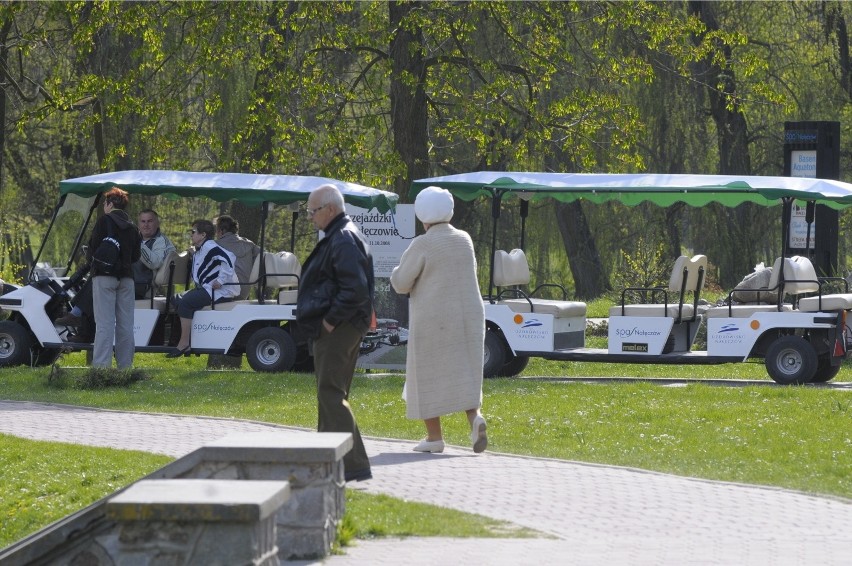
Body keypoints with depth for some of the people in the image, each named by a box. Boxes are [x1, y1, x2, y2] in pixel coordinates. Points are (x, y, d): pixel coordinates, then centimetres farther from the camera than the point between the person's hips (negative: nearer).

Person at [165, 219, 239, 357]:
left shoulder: (209, 247, -15)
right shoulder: (198, 251, 19)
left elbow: (229, 258, -30)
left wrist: (221, 280, -29)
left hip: (220, 292, -11)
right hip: (207, 289, 11)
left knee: (185, 302, -23)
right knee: (177, 299, 11)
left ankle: (184, 343, -22)